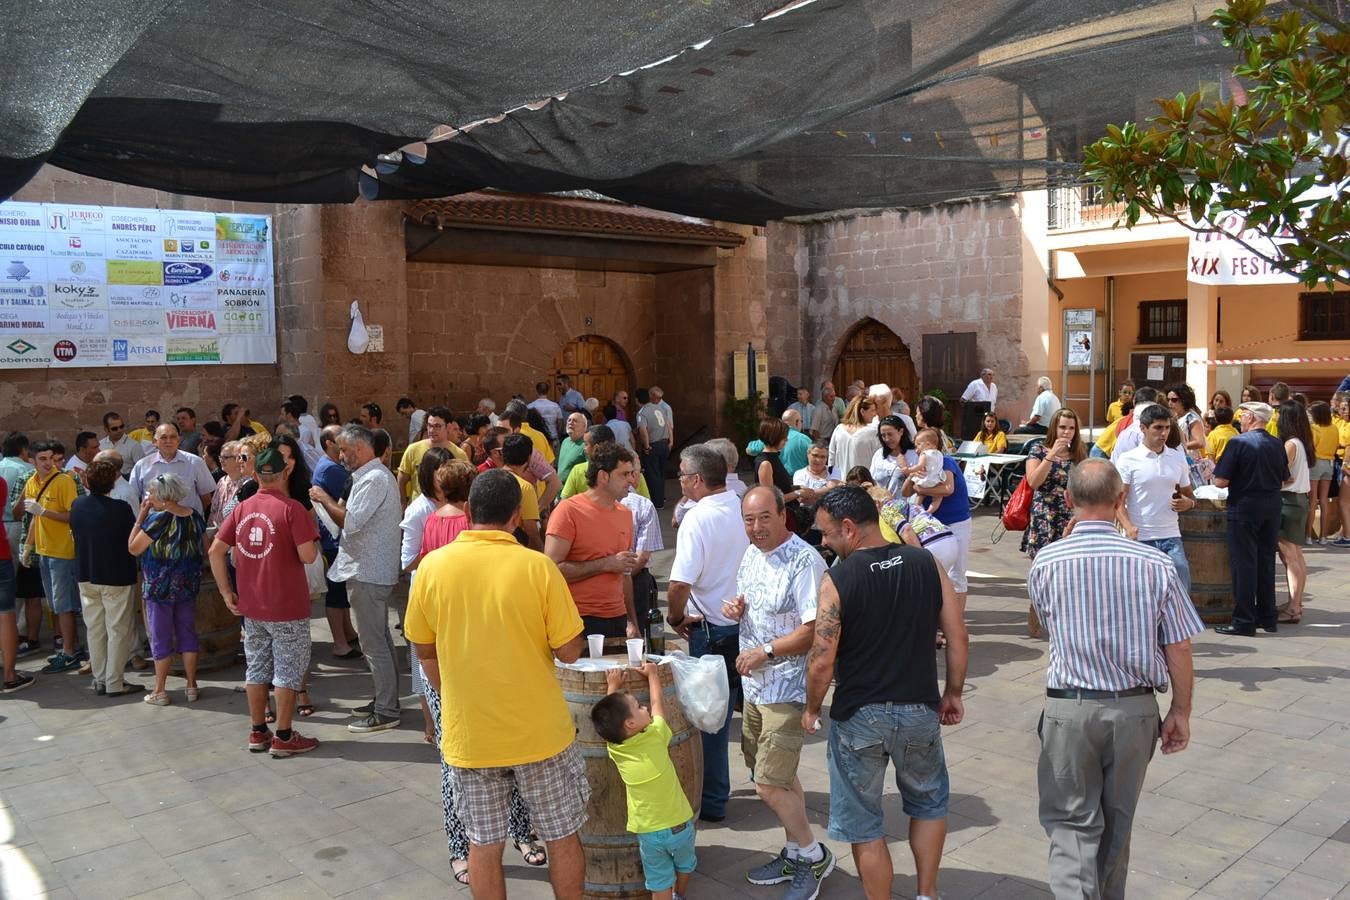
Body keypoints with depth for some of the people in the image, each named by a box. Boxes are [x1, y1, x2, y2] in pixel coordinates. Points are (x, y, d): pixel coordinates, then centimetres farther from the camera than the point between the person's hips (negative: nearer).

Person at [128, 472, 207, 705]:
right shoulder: (195, 516, 0)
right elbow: (203, 550, 10)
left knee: (161, 638, 4)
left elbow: (133, 548, -9)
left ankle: (160, 691, 11)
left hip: (160, 587, -5)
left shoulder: (156, 519, -17)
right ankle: (191, 687, 17)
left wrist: (141, 516, -7)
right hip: (188, 586, 5)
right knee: (188, 634, 12)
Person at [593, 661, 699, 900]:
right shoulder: (656, 736, -14)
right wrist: (652, 674, 16)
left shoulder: (614, 748, -7)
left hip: (648, 832, 0)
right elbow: (657, 703, 3)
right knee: (685, 866, 28)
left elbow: (610, 715, 10)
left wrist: (613, 685, 22)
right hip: (679, 824, 0)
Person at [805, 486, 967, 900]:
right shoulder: (926, 563, -6)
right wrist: (953, 693, 13)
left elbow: (821, 662, -15)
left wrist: (811, 709, 2)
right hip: (920, 711, 4)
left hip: (859, 717, -3)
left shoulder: (837, 579, -16)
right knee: (928, 801, 28)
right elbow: (957, 636, -1)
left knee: (864, 825, 14)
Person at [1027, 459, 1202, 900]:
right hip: (1136, 707, 2)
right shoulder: (1156, 565, -11)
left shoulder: (1046, 562, -11)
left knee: (1072, 822, 8)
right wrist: (1181, 711, 8)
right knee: (1117, 821, 21)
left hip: (1069, 708, -2)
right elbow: (1179, 648, -4)